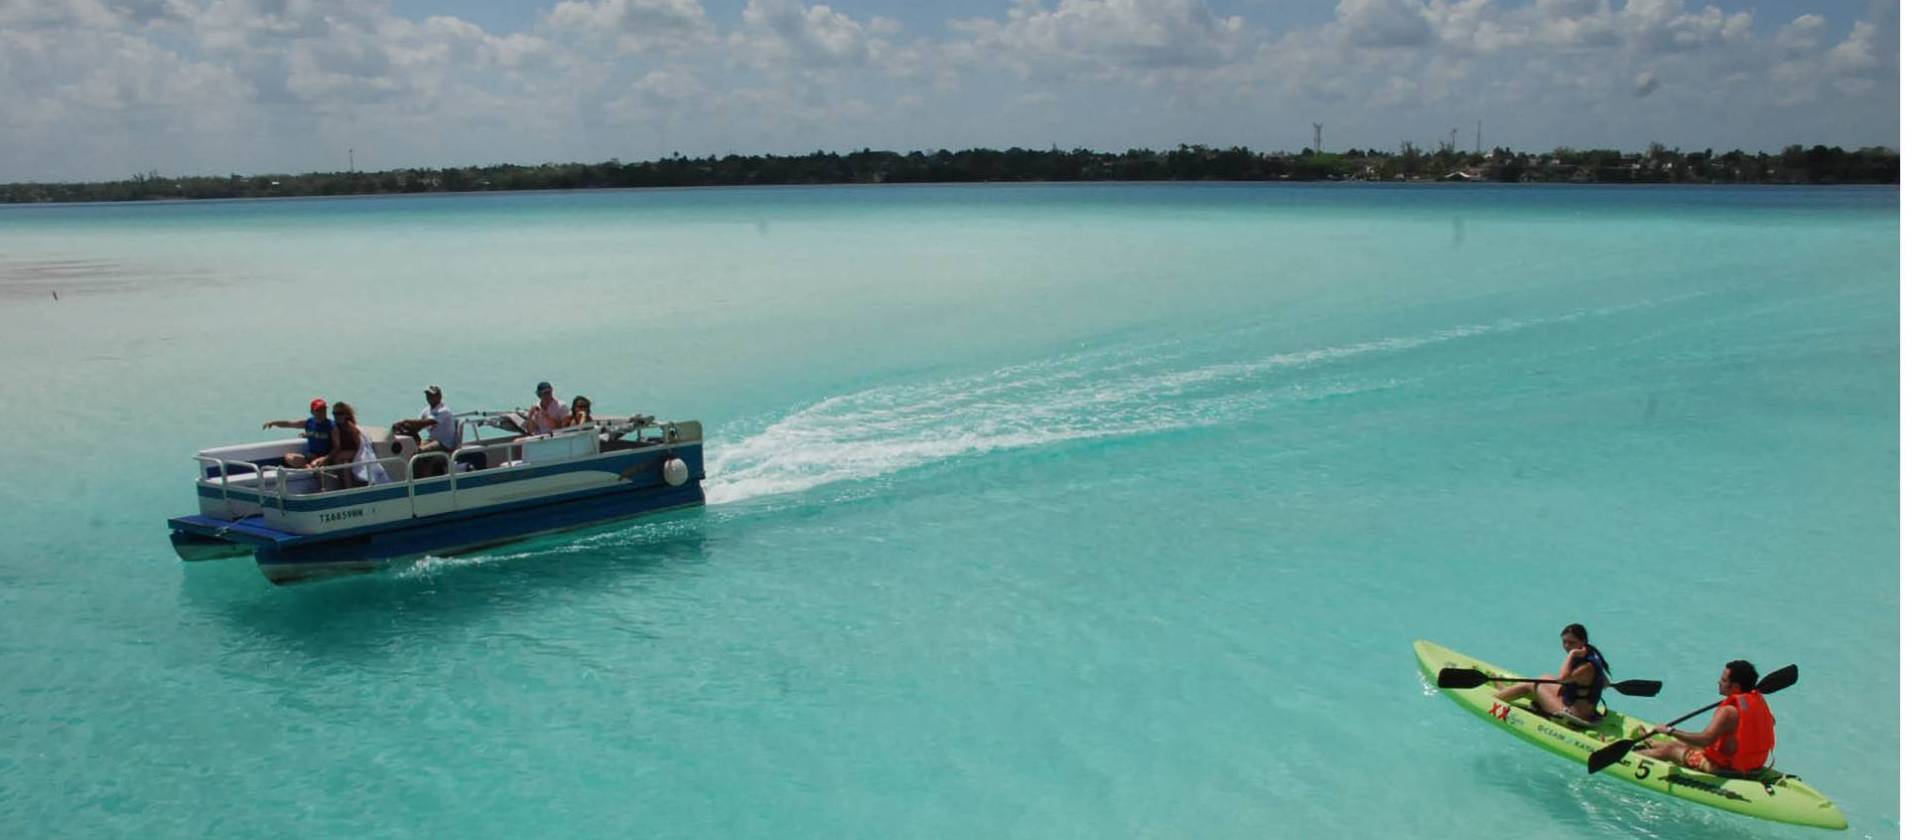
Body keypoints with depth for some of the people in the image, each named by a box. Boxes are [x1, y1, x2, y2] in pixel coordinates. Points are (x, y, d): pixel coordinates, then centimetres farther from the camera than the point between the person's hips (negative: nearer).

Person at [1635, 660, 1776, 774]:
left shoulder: (1729, 712, -29)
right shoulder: (1760, 699, -3)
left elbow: (1705, 739, -37)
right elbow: (1771, 722, 20)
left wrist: (1670, 731, -28)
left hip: (1725, 768, -9)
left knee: (1670, 750, 10)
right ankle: (1649, 743, 55)